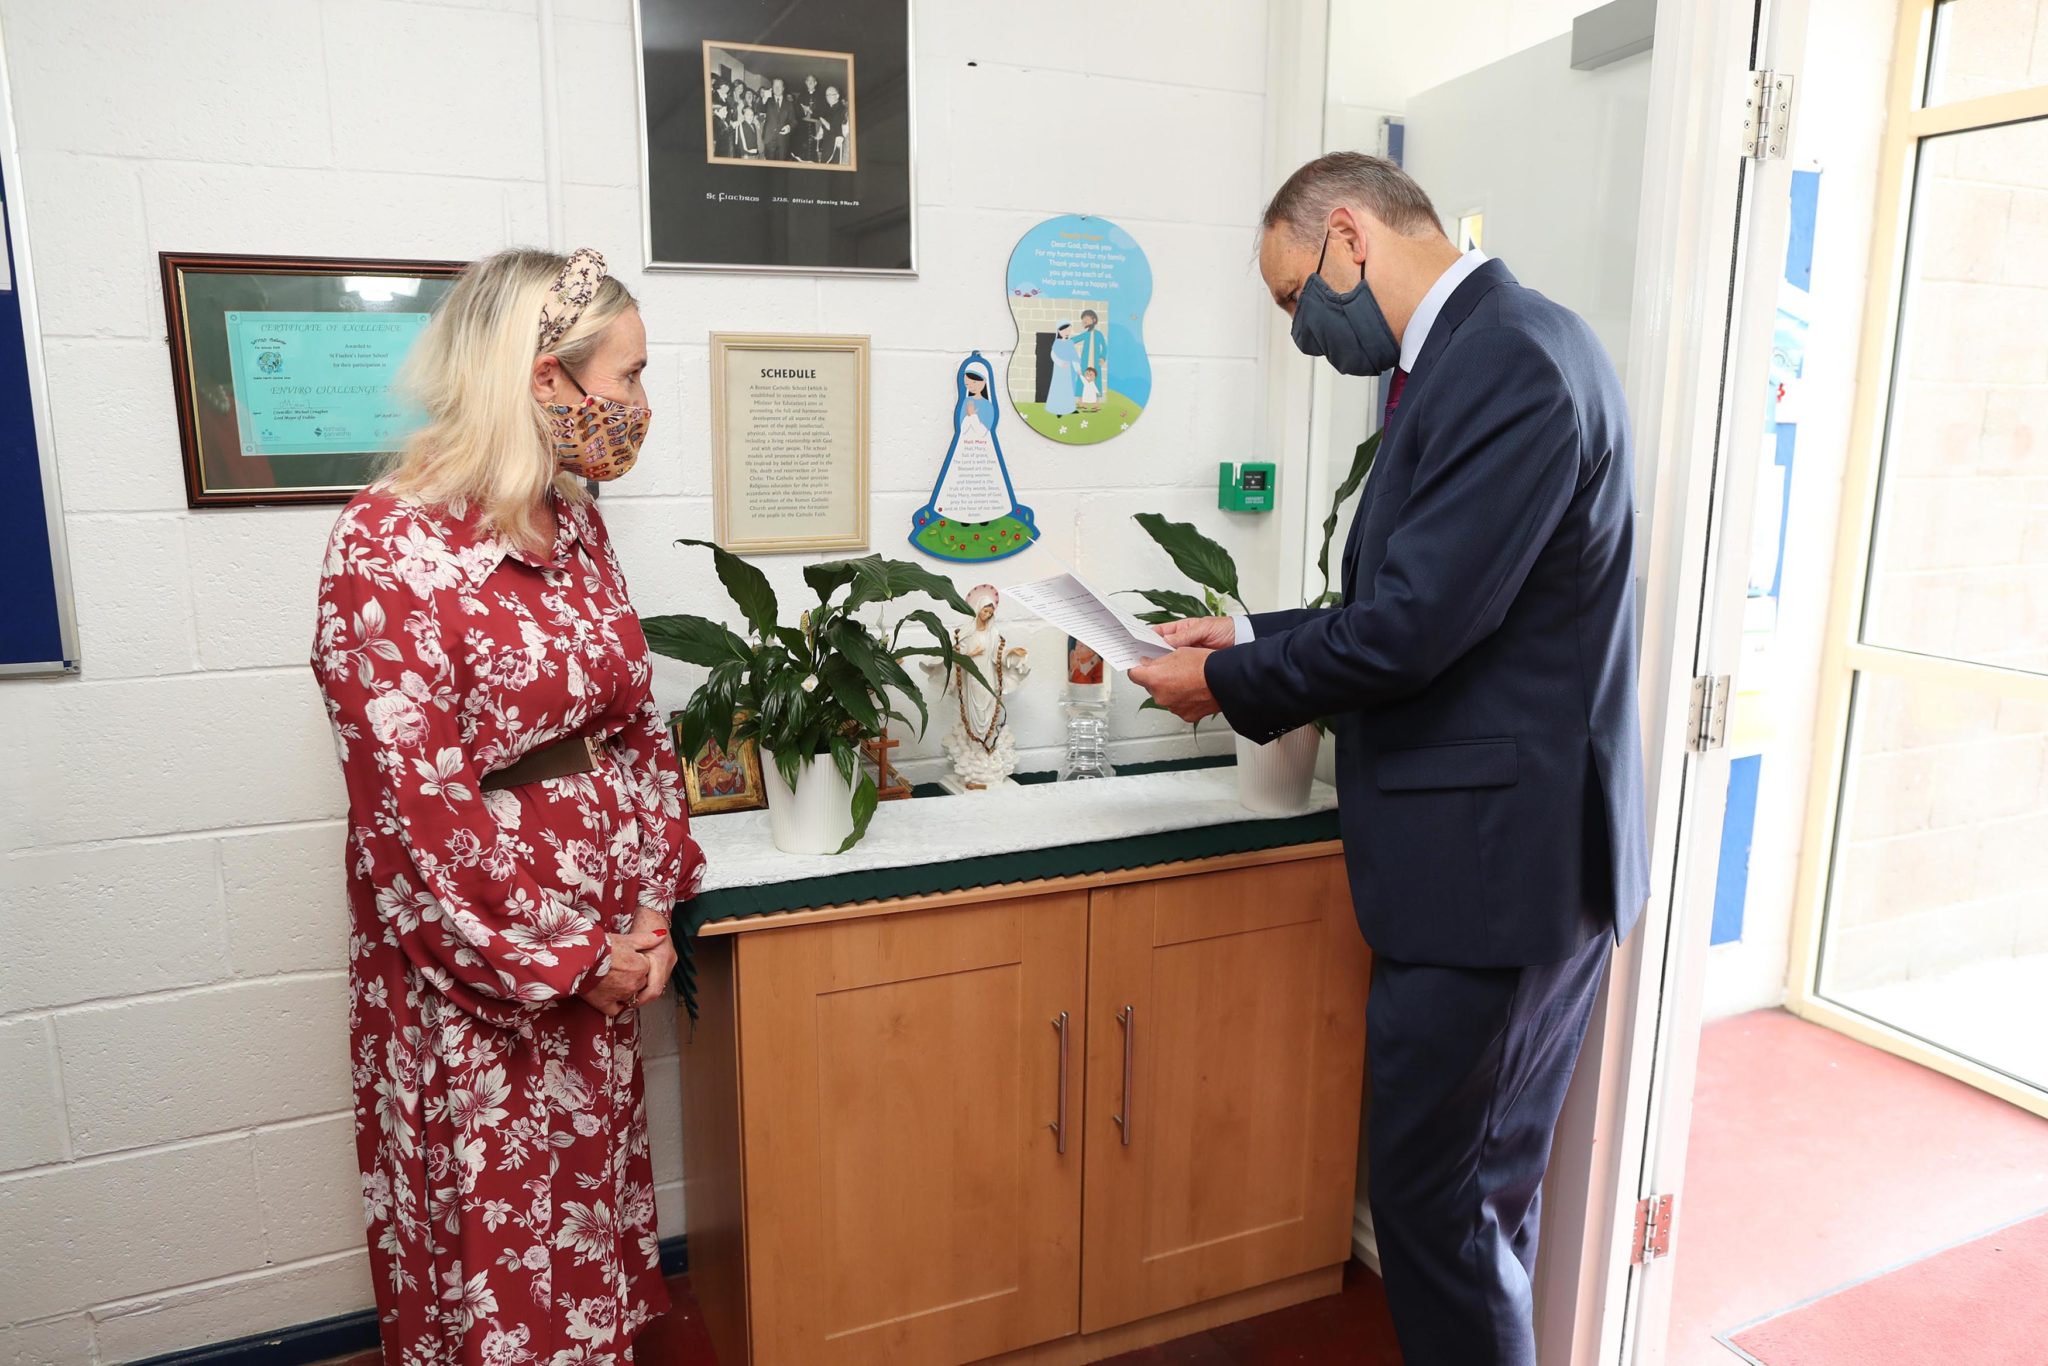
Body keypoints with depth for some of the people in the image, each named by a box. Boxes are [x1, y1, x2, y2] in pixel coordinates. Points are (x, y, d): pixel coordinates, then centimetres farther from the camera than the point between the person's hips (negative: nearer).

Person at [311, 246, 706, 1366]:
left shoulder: (576, 526, 2)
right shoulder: (387, 549, -19)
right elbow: (413, 810, -20)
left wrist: (653, 905, 0)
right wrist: (565, 963, -13)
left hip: (603, 945, 6)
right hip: (473, 967, -6)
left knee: (590, 1181, 21)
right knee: (496, 1227, 12)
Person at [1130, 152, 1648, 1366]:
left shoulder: (1514, 361, -19)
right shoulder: (1472, 358, 12)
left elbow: (1413, 624, -23)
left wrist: (1229, 682, -8)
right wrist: (1252, 641, 9)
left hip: (1499, 860, -10)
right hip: (1486, 851, 10)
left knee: (1436, 1188, 4)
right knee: (1482, 1184, 22)